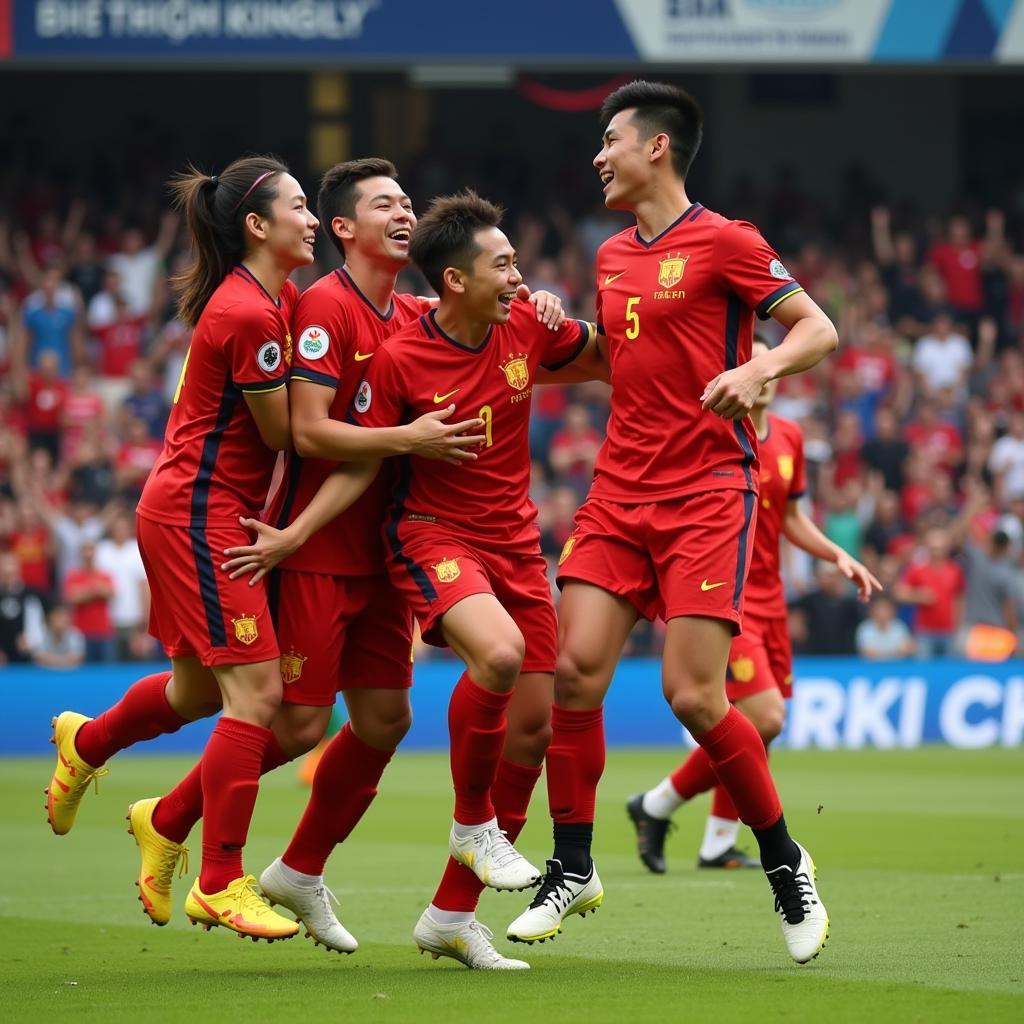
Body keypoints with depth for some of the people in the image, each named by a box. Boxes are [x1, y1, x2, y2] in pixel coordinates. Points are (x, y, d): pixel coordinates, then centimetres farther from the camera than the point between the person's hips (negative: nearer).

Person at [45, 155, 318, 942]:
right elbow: (282, 433, -13)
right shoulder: (248, 314, -19)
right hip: (199, 513, -10)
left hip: (218, 514, 10)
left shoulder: (279, 299, 11)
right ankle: (221, 885, -8)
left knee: (201, 688, 23)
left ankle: (85, 743, 50)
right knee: (257, 692, -12)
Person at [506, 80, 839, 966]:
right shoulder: (613, 255, 16)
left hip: (708, 493, -6)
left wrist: (755, 370, -25)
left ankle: (786, 862, 7)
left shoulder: (723, 242, -5)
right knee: (576, 669, -6)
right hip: (620, 493, 6)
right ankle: (573, 869, 7)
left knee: (693, 695, -12)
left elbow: (818, 330, -6)